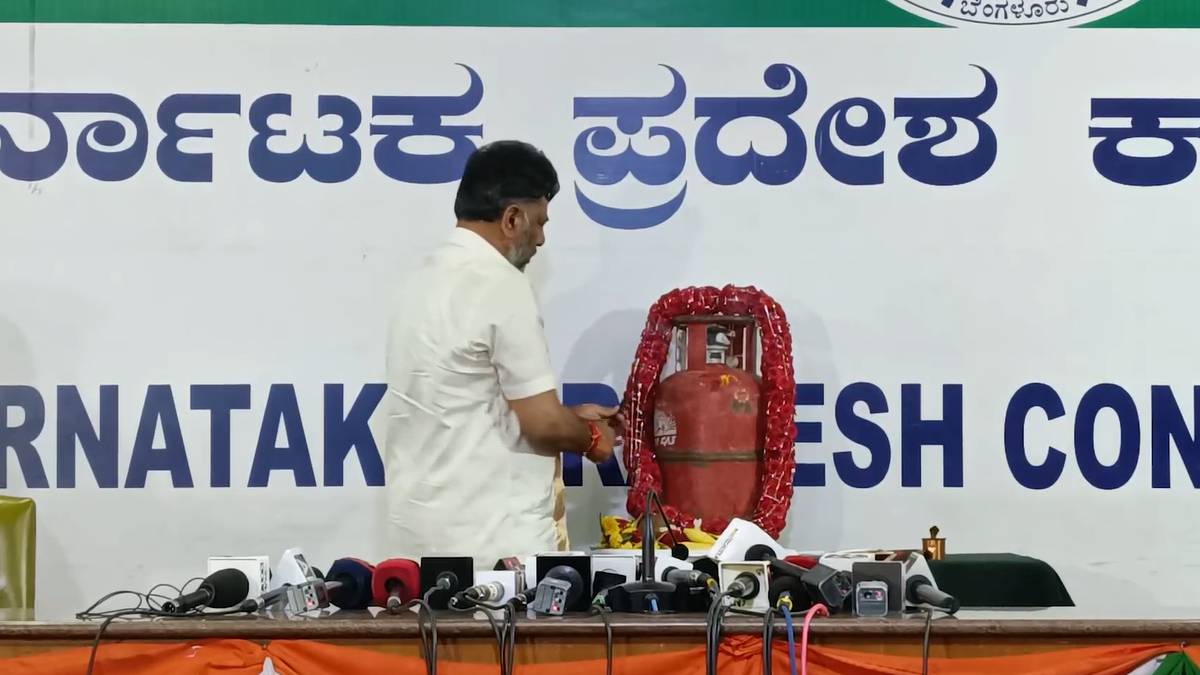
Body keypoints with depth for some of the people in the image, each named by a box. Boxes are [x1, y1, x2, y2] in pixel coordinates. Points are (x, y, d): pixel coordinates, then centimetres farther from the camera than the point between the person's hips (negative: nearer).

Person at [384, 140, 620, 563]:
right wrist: (591, 437, 5)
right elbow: (542, 423, -15)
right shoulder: (499, 285, -16)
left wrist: (572, 417, 22)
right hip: (491, 534, -9)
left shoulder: (426, 279, 12)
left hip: (424, 524, 9)